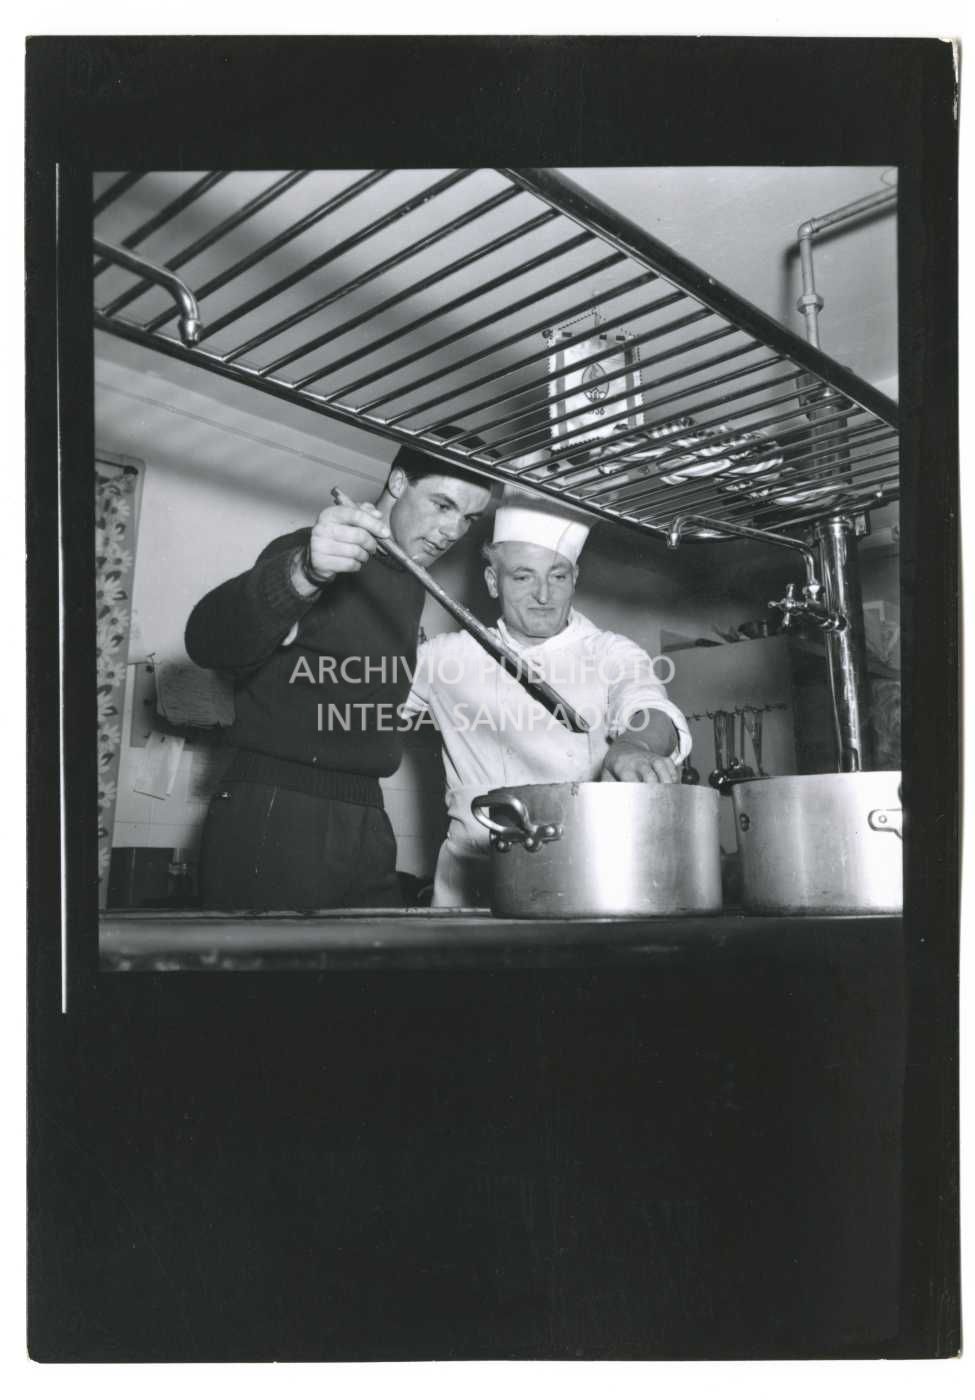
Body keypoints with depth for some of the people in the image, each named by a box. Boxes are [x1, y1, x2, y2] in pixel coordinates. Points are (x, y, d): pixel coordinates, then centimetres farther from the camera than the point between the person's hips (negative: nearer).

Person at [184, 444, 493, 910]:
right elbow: (207, 642, -29)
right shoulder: (306, 552, -11)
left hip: (367, 823, 7)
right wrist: (303, 574, -45)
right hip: (274, 820, -7)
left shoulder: (411, 583, 14)